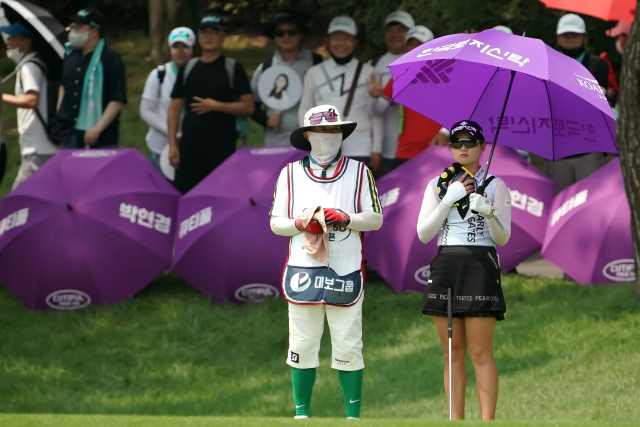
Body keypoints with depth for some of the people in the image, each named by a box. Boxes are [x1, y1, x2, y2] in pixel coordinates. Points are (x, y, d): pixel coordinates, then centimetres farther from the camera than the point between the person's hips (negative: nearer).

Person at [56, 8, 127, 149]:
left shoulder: (110, 59, -11)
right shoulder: (70, 56, 9)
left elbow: (118, 100, -15)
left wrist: (97, 128, -22)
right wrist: (59, 115, 17)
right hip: (71, 137, 7)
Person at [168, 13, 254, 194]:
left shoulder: (233, 68, 0)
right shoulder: (188, 68, 10)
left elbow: (247, 107, -4)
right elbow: (175, 106, 10)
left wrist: (216, 106, -15)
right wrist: (173, 144, 2)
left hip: (222, 147, -3)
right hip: (190, 144, 3)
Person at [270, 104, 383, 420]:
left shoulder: (359, 172, 9)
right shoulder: (291, 173, 11)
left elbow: (376, 218, 6)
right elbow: (276, 222, 10)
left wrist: (345, 219, -11)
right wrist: (301, 224, -9)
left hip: (346, 272, -1)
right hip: (303, 270, 1)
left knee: (348, 347, -2)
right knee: (302, 345, 2)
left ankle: (353, 416, 4)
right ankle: (301, 414, 10)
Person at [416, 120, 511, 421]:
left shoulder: (495, 186, 5)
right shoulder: (437, 185, 13)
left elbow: (503, 239, 0)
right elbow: (424, 234, 4)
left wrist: (489, 213, -20)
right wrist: (448, 200, -6)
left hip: (480, 267, -3)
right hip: (444, 267, 3)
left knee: (480, 352, -8)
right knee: (453, 353, 4)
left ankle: (487, 421, -8)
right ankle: (456, 422, 6)